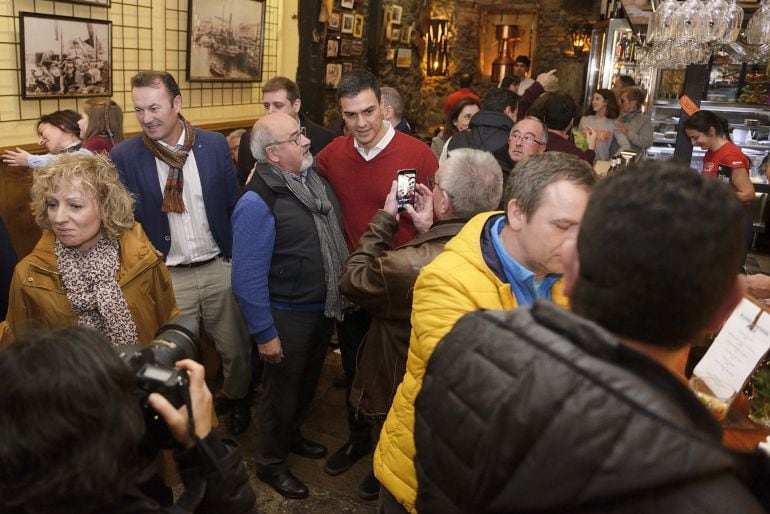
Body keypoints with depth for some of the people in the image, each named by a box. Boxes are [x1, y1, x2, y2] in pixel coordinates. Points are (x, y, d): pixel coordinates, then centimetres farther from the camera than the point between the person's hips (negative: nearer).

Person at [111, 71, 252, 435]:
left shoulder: (215, 145, -3)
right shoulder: (124, 156, -7)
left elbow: (234, 204, 3)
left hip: (219, 269, 2)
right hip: (167, 277, -1)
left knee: (235, 349, 16)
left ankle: (236, 399, 45)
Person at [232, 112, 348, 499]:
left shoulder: (314, 178, 0)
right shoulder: (257, 202, -25)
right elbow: (248, 277, -23)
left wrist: (338, 296, 11)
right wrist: (264, 334, -20)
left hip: (325, 308, 7)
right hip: (289, 316, -7)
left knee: (308, 382, 25)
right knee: (282, 390, 13)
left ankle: (291, 435, 51)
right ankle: (270, 463, 37)